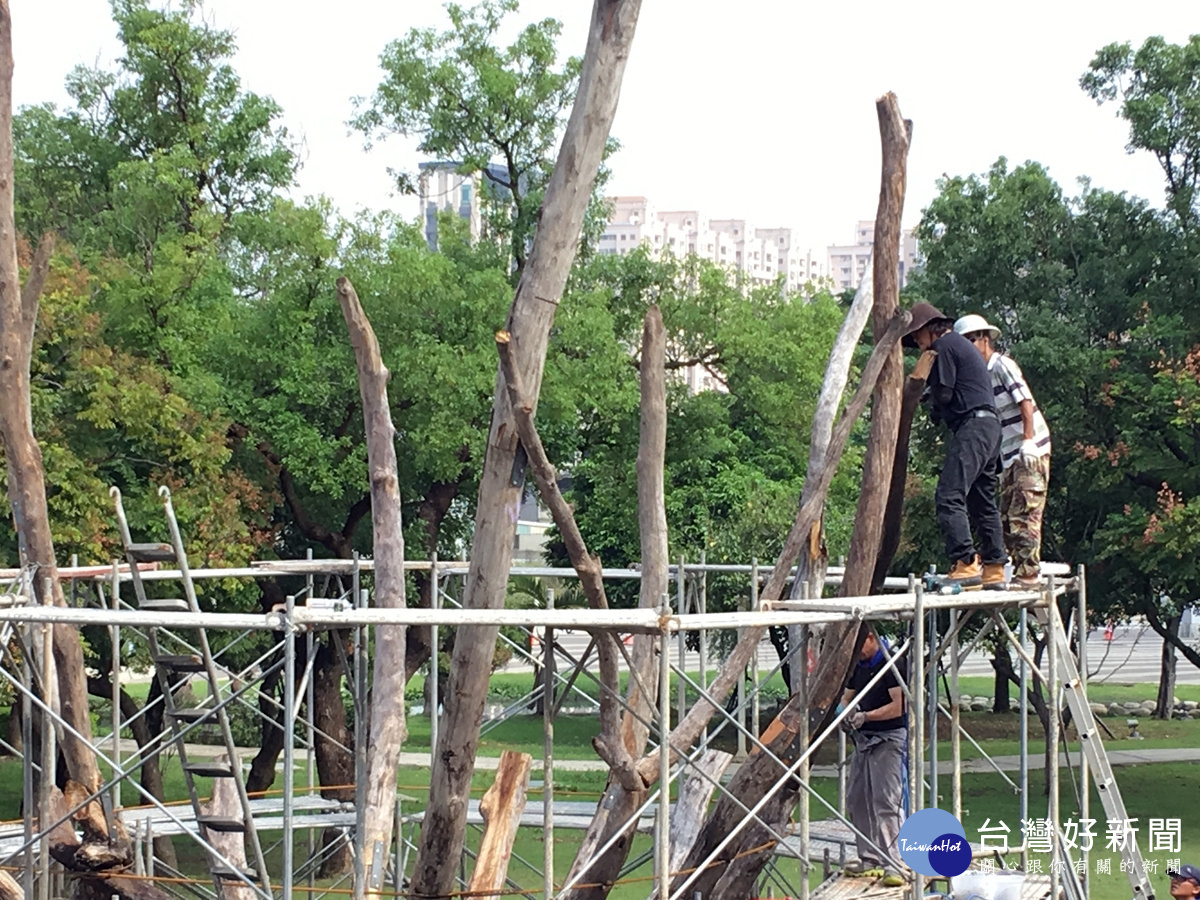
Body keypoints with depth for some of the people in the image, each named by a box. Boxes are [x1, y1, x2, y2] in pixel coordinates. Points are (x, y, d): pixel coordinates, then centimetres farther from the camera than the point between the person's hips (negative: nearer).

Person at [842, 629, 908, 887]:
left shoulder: (892, 665, -11)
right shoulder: (858, 667, 14)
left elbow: (897, 707, -17)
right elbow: (847, 697, 20)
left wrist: (866, 716, -24)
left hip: (888, 739, -9)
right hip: (863, 740, 9)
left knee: (887, 802, -14)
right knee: (857, 800, 9)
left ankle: (893, 866, -17)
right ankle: (870, 861, 17)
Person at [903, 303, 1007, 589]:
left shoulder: (944, 346, -5)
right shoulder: (960, 344, 26)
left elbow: (943, 394, -9)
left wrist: (934, 408, 10)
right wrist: (938, 407, 13)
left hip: (972, 426, -11)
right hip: (990, 425, 11)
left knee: (949, 496, -16)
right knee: (983, 501, 14)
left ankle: (966, 564, -26)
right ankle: (994, 570, 14)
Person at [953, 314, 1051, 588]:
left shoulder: (1002, 365, -7)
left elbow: (1025, 402, -16)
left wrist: (1028, 440, -22)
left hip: (1030, 453, -9)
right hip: (1010, 457, 9)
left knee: (1024, 514, -12)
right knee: (1007, 517, 8)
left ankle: (1029, 573, -12)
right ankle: (1019, 570, 12)